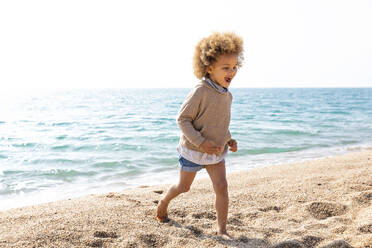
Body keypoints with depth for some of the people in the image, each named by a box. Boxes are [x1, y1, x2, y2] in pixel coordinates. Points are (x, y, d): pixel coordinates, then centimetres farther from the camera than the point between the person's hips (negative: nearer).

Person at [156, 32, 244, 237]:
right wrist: (200, 142, -26)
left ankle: (221, 230, 7)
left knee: (221, 186, -5)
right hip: (193, 150, -5)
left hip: (216, 151, 5)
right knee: (183, 187, 12)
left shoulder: (227, 95, 1)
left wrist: (229, 140, 1)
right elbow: (182, 119, -19)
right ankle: (163, 202, 44)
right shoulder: (200, 92, -22)